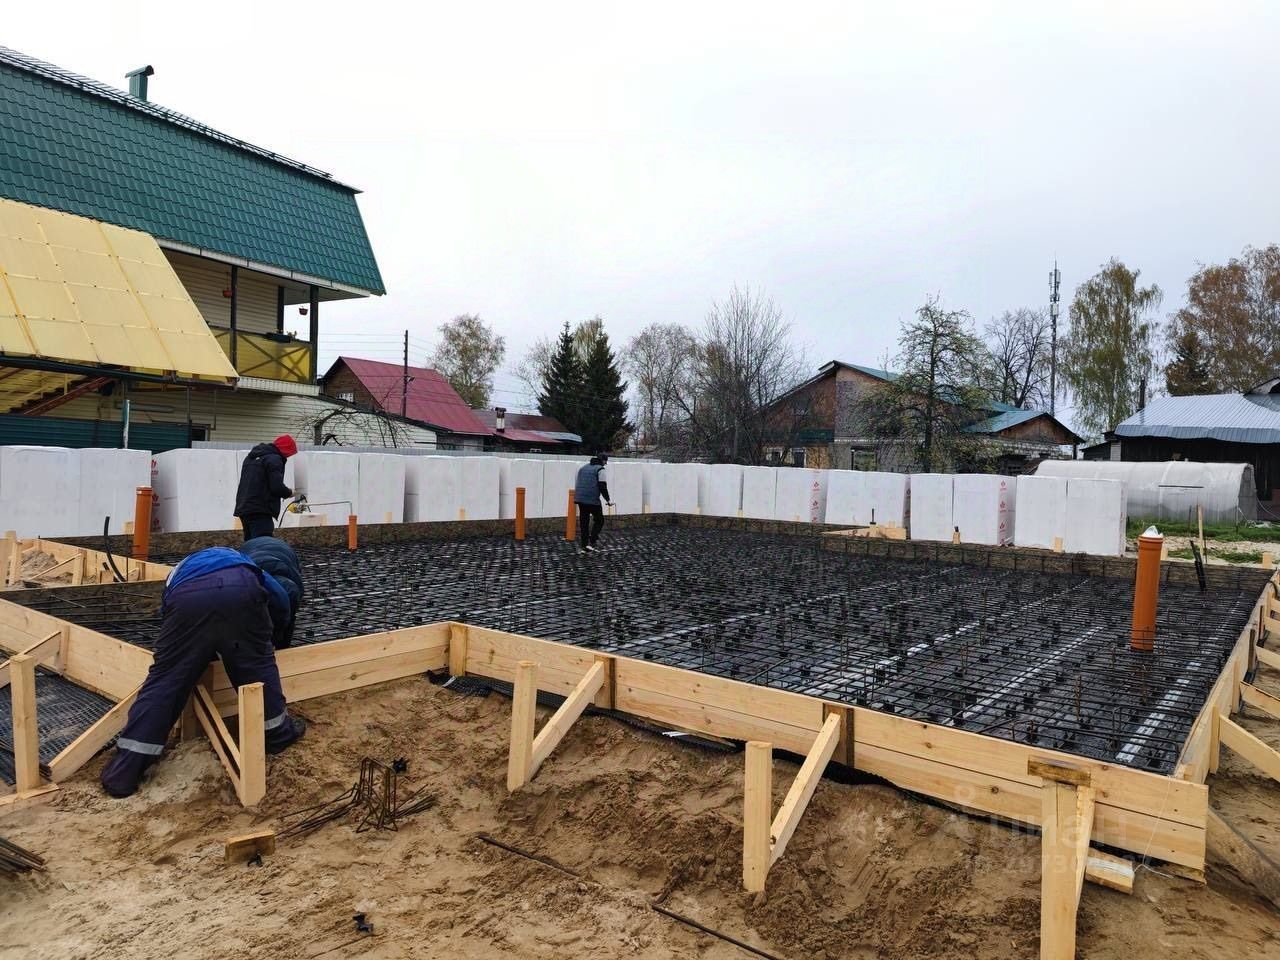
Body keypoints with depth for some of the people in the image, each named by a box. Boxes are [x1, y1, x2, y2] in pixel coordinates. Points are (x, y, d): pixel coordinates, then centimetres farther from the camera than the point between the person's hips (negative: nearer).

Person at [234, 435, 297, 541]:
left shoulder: (251, 456, 21)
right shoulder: (274, 459, -9)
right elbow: (277, 487, -17)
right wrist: (289, 493, 3)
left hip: (243, 509, 9)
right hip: (260, 512, -9)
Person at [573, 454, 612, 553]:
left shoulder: (583, 467, 19)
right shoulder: (600, 469, -5)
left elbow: (578, 483, 22)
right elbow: (602, 486, -12)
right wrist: (608, 500, -6)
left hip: (580, 499, 7)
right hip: (593, 500, -7)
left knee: (583, 522, 10)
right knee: (599, 520, 7)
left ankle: (583, 546, 12)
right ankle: (591, 543, -2)